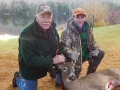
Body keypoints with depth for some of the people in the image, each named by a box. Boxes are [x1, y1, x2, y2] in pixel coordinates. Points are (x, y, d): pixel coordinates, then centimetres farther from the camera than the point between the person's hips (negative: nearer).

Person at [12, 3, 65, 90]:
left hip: (45, 66, 6)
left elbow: (57, 46, 9)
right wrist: (52, 61, -36)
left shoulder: (52, 29, -9)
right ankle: (18, 79, 36)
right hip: (31, 70, -6)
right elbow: (29, 60, -34)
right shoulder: (27, 34, -31)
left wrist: (60, 56, -9)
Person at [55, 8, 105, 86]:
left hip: (85, 54, 6)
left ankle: (90, 74, 14)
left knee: (101, 53, -1)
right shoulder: (67, 31, -20)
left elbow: (92, 41, 11)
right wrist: (73, 55, -41)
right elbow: (65, 47, -24)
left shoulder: (88, 28, -1)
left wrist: (95, 50, -7)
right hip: (75, 58, -6)